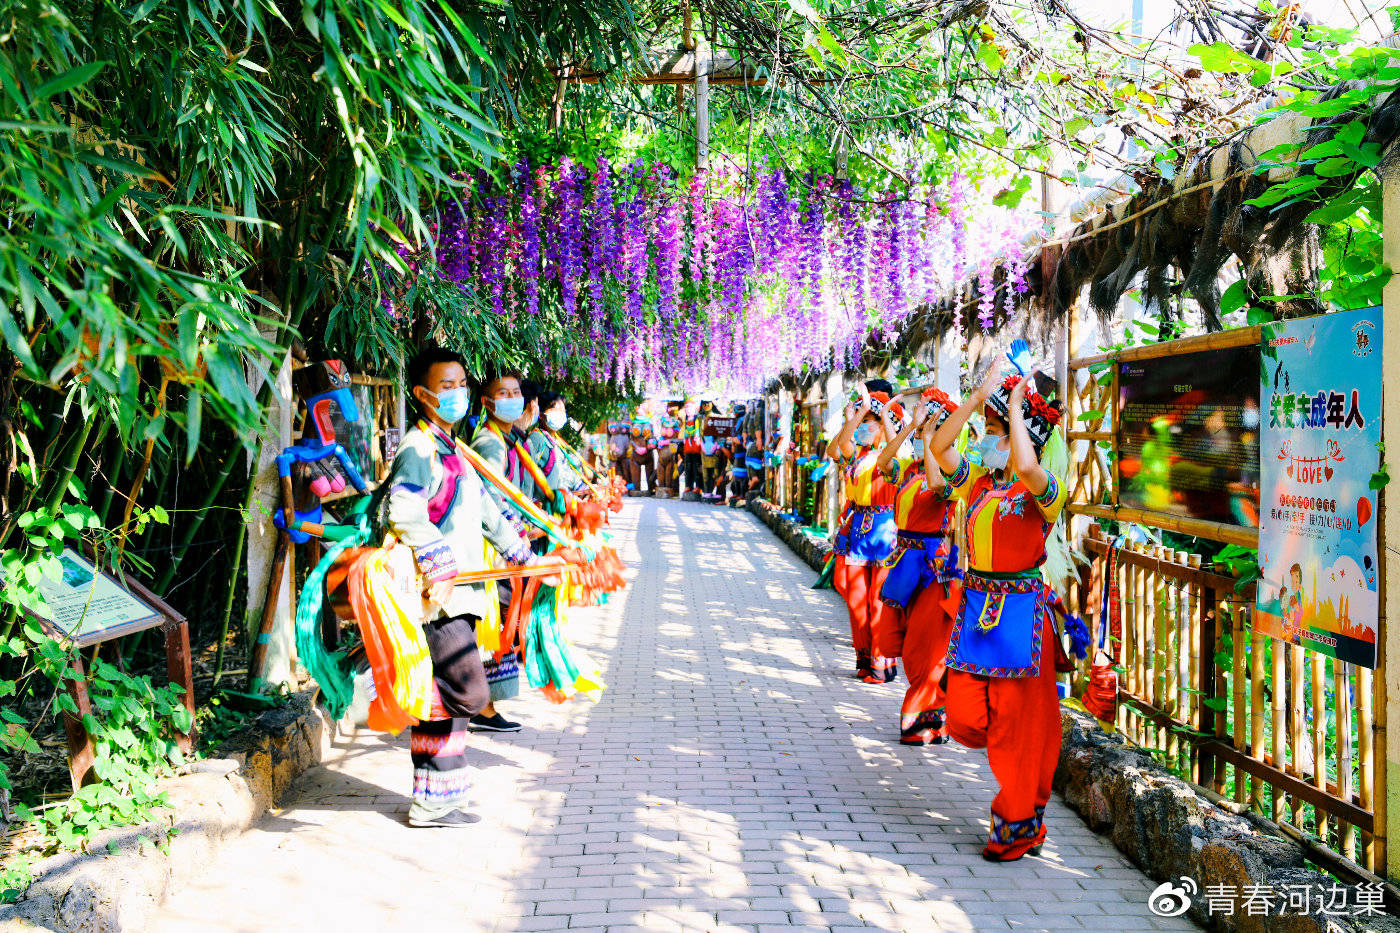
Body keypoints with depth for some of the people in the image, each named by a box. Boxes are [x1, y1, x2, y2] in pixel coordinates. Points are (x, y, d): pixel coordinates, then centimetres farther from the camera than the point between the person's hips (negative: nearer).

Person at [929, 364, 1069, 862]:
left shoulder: (1043, 489, -10)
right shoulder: (978, 481, 11)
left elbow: (1025, 467, -33)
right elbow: (939, 446, 1)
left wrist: (1016, 408, -20)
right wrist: (979, 397, -1)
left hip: (1020, 611, -6)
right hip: (975, 605, 6)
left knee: (1017, 722, 2)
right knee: (966, 718, 5)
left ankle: (1020, 827, 18)